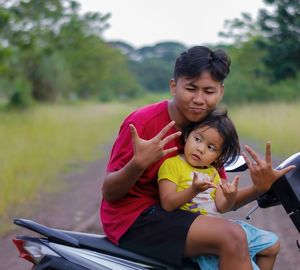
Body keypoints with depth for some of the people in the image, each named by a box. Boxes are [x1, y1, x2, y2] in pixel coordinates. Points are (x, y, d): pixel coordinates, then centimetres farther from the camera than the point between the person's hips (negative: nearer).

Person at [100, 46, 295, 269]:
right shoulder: (143, 122, -17)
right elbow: (109, 193, -16)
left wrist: (259, 188, -15)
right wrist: (139, 163, -36)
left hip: (171, 215, 9)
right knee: (232, 236, -27)